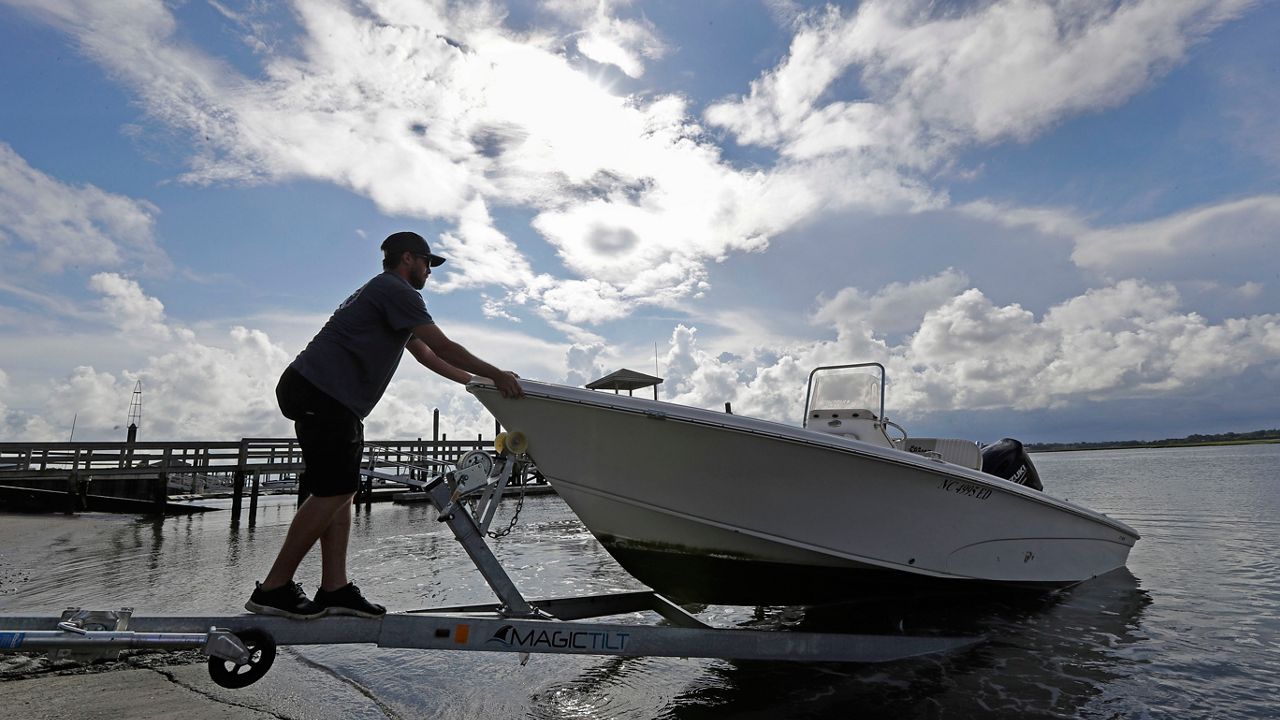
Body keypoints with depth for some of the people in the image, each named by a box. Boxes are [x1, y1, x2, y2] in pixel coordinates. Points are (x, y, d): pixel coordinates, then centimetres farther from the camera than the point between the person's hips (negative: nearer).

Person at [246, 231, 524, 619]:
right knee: (333, 492, -10)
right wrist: (496, 375, -3)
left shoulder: (386, 294, 28)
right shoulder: (396, 290, -5)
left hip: (327, 398, 11)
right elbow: (443, 347, -10)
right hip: (322, 393, -11)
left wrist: (477, 381, 29)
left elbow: (426, 356, 31)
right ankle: (273, 589, -2)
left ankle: (335, 589, 9)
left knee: (340, 491, 7)